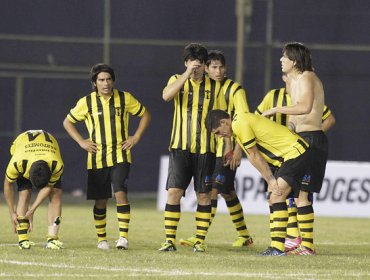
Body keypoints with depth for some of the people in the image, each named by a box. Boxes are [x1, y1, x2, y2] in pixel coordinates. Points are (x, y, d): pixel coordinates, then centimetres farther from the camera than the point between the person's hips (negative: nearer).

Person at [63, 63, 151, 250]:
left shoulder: (125, 98, 0)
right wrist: (81, 142, 2)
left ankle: (123, 237, -15)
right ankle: (101, 239, 17)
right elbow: (68, 122, 12)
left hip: (120, 156, -1)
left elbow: (145, 115, 13)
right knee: (100, 200, 4)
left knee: (120, 193, -17)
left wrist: (136, 137, 3)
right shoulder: (87, 102, -1)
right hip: (97, 159, 1)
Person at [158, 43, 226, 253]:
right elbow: (166, 95, -18)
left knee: (204, 195, 2)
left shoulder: (215, 87, 6)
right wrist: (187, 74, -24)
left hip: (205, 149, 1)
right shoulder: (177, 80, 5)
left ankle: (200, 241, 9)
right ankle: (170, 240, -6)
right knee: (174, 191, -9)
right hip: (180, 148, -1)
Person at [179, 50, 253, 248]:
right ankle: (244, 236, 21)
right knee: (227, 193, 11)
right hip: (209, 150, 6)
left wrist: (237, 149, -19)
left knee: (212, 190, -13)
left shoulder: (234, 89, -7)